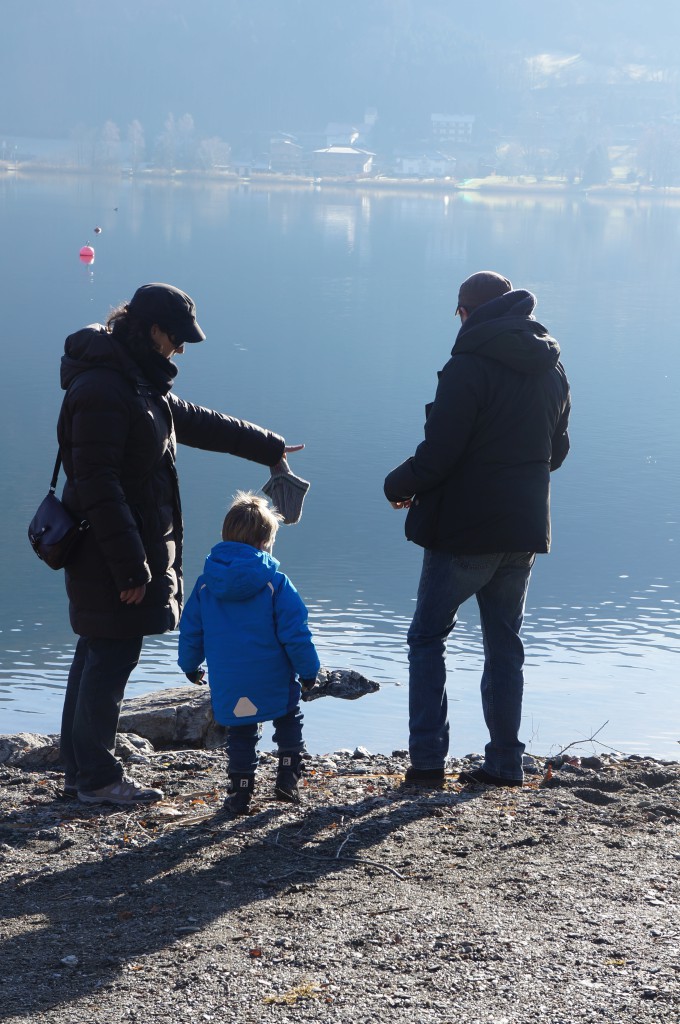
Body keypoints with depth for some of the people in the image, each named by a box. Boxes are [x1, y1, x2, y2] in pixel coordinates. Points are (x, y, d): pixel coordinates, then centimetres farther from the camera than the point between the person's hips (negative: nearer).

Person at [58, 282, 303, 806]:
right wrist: (130, 566, -24)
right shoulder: (100, 388, -17)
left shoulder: (141, 384, 16)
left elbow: (198, 422, 32)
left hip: (133, 549, 11)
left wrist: (267, 446, 42)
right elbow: (97, 486, -23)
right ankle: (97, 778, -1)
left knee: (99, 653, 12)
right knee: (113, 654, -7)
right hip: (109, 552, -11)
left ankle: (81, 770, 19)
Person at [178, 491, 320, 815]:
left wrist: (190, 666, 24)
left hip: (228, 684, 2)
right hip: (275, 680, -2)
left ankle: (240, 794, 13)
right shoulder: (275, 582, -11)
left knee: (241, 732, 14)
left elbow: (190, 630, 8)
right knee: (289, 721, 20)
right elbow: (294, 632, -10)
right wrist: (308, 670, 1)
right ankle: (287, 779, 14)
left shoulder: (205, 584, 0)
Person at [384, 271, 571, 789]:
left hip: (465, 530, -6)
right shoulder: (551, 367, 8)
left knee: (428, 638, 5)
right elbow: (557, 450, 17)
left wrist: (398, 485, 0)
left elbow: (437, 456, -18)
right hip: (524, 531, 6)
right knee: (505, 644, 14)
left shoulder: (470, 366, -16)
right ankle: (505, 762, 13)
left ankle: (428, 759, -1)